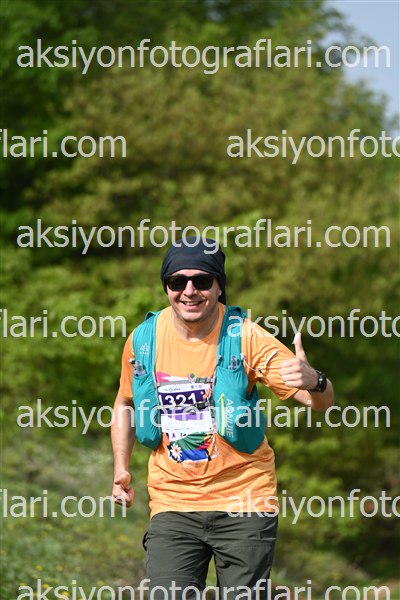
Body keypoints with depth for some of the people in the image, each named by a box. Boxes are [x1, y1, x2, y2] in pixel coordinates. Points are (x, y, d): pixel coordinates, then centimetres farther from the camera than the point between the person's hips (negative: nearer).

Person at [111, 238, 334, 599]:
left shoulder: (245, 337, -10)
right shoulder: (143, 339, -1)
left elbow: (322, 402, -13)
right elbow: (126, 402, 20)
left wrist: (313, 382, -37)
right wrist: (121, 468, 10)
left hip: (243, 502, -2)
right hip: (172, 503, 2)